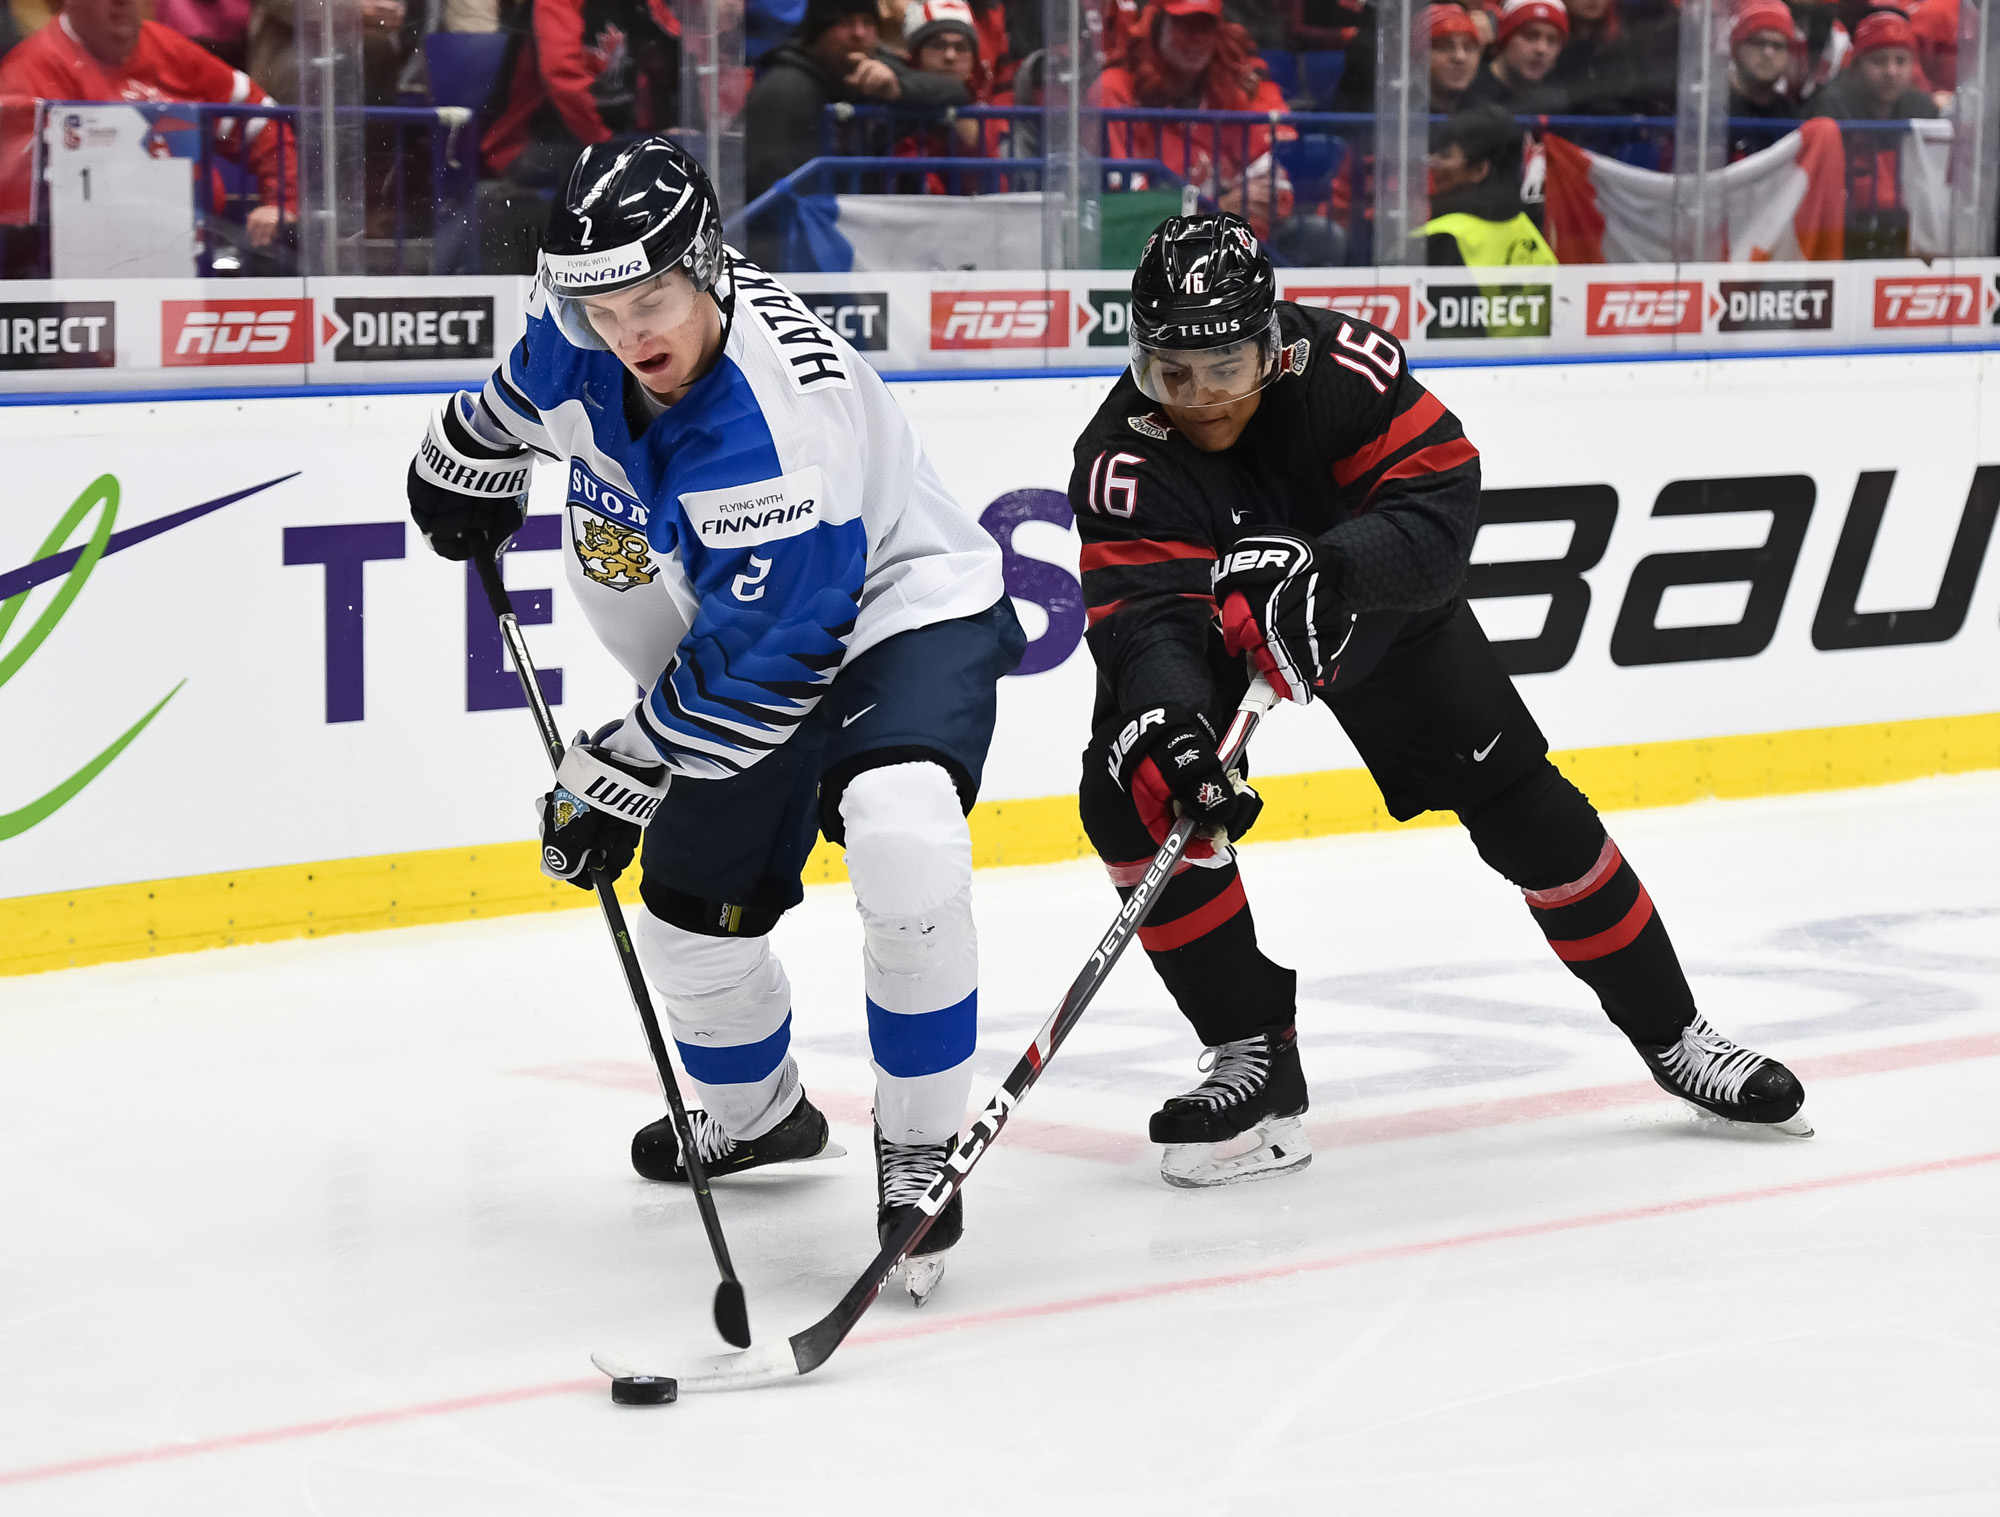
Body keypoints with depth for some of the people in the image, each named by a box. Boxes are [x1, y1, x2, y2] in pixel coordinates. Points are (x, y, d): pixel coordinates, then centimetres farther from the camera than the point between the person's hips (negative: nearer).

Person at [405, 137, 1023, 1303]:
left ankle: (919, 1153, -19)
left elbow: (764, 664, -31)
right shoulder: (587, 331, -14)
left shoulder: (771, 430, -37)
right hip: (743, 636, 8)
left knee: (903, 845, -35)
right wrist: (472, 458, 26)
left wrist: (621, 777, -23)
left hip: (906, 610, -8)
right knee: (692, 906, 14)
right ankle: (758, 1114, 45)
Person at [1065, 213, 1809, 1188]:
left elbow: (1442, 496, -35)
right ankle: (1257, 1062, -12)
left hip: (1382, 612, 0)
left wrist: (1328, 570, -52)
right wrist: (1164, 724, -59)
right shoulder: (1122, 457, -31)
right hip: (1211, 636, 0)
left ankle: (1673, 1034, 15)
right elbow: (1143, 616, -39)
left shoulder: (1343, 366, -31)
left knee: (1518, 805, -3)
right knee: (1131, 795, -23)